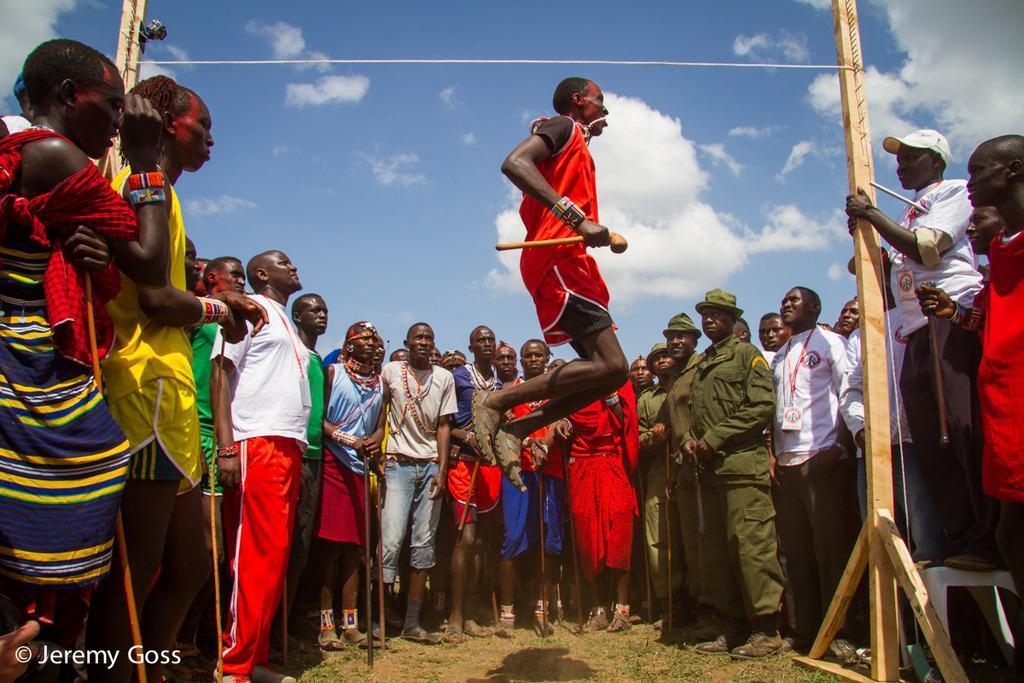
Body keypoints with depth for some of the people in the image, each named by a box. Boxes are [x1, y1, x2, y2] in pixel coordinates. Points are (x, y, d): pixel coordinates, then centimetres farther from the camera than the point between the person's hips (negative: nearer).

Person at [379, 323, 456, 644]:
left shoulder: (444, 377, 9)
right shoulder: (391, 371, 5)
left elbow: (444, 424, 7)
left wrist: (442, 469, -2)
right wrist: (378, 455, -2)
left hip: (431, 466, 2)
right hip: (399, 463, -2)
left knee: (424, 543, 2)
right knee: (392, 540, -12)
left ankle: (412, 622, 9)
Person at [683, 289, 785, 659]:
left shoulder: (746, 354, 1)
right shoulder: (701, 365, 23)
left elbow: (763, 405, -11)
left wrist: (714, 439, -13)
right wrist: (689, 439, 4)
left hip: (742, 464, -8)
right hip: (710, 468, 8)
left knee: (750, 544, -8)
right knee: (715, 551, 9)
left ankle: (766, 629, 2)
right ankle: (731, 625, 19)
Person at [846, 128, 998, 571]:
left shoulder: (953, 191, 6)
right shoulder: (910, 213, 30)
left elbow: (927, 249, -10)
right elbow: (894, 276, 27)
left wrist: (873, 216, -6)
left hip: (954, 318, -8)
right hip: (917, 330, 8)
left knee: (966, 427, -16)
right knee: (930, 439, 0)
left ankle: (990, 541, -13)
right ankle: (961, 541, 2)